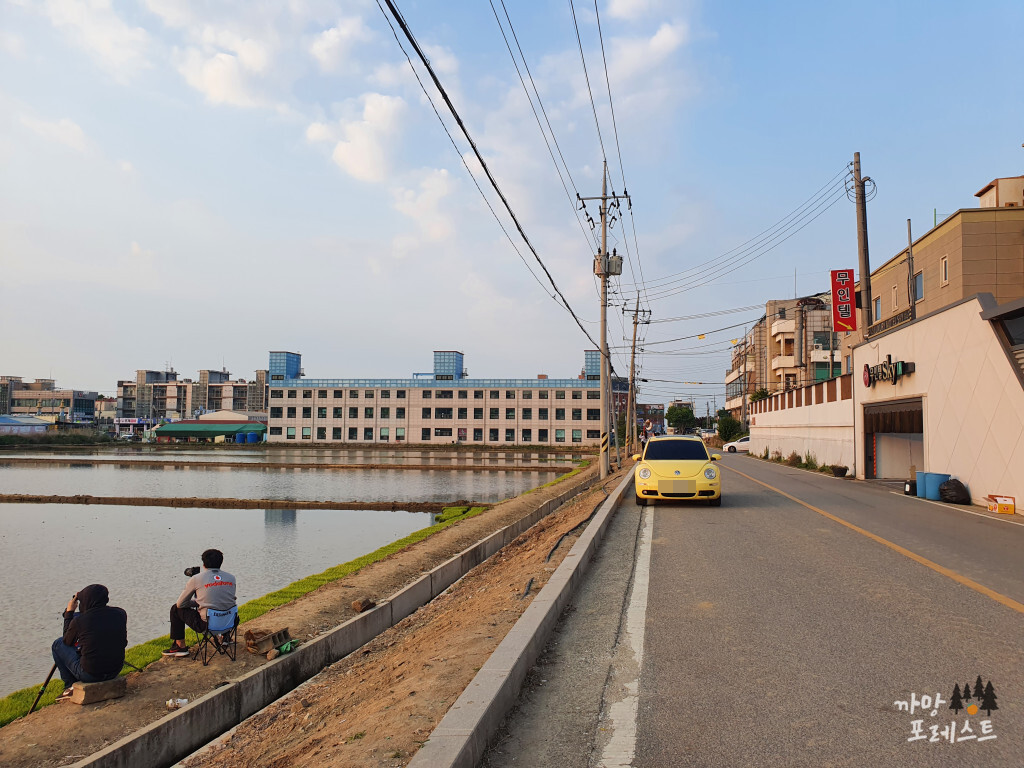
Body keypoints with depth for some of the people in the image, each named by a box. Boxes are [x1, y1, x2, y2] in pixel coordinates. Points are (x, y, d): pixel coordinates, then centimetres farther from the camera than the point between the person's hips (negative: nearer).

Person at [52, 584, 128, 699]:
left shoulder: (78, 621, -15)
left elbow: (67, 642, 7)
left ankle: (71, 686, 19)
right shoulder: (120, 614, -5)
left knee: (58, 644, 15)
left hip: (89, 674, -5)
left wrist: (69, 612, 15)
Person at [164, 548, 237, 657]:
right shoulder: (231, 578, 2)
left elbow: (180, 604, 3)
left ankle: (180, 646, 23)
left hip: (206, 625, -4)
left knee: (176, 609, 19)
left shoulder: (196, 579, -7)